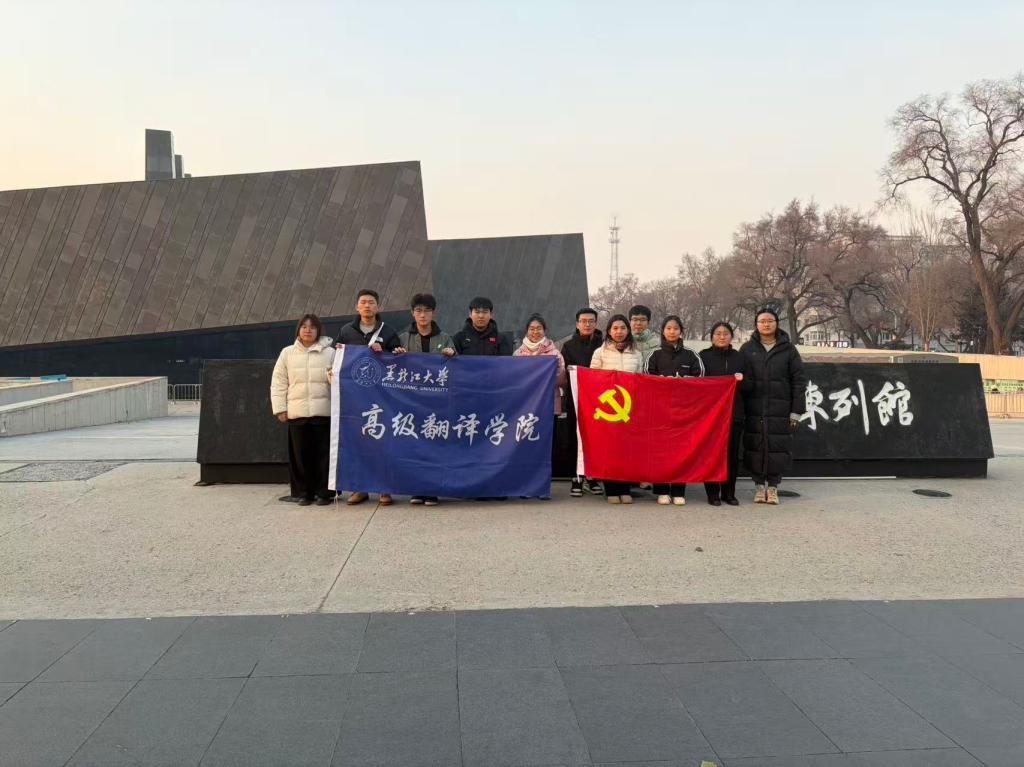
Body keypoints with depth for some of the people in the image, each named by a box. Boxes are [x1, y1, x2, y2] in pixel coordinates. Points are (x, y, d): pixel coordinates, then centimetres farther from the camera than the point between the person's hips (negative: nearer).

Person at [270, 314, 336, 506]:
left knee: (323, 452, 0)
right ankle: (303, 492, 14)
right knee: (300, 454, 4)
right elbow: (279, 383, 10)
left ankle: (324, 492, 10)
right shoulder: (287, 353, 10)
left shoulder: (330, 353, 7)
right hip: (296, 411, 1)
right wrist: (280, 409, 3)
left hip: (322, 411, -1)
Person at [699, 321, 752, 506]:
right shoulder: (704, 356, 5)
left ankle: (729, 493, 13)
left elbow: (750, 386, 13)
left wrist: (742, 381, -8)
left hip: (735, 413, 3)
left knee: (733, 454, 3)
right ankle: (713, 493, 6)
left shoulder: (740, 358, 14)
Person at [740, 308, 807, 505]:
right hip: (754, 410, 1)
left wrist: (796, 410, -2)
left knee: (778, 447, 0)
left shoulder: (788, 349, 6)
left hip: (780, 410, -1)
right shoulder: (747, 349, 8)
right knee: (755, 446, 2)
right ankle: (759, 485, 16)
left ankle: (773, 486, 13)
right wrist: (739, 407, -1)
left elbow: (799, 380, 4)